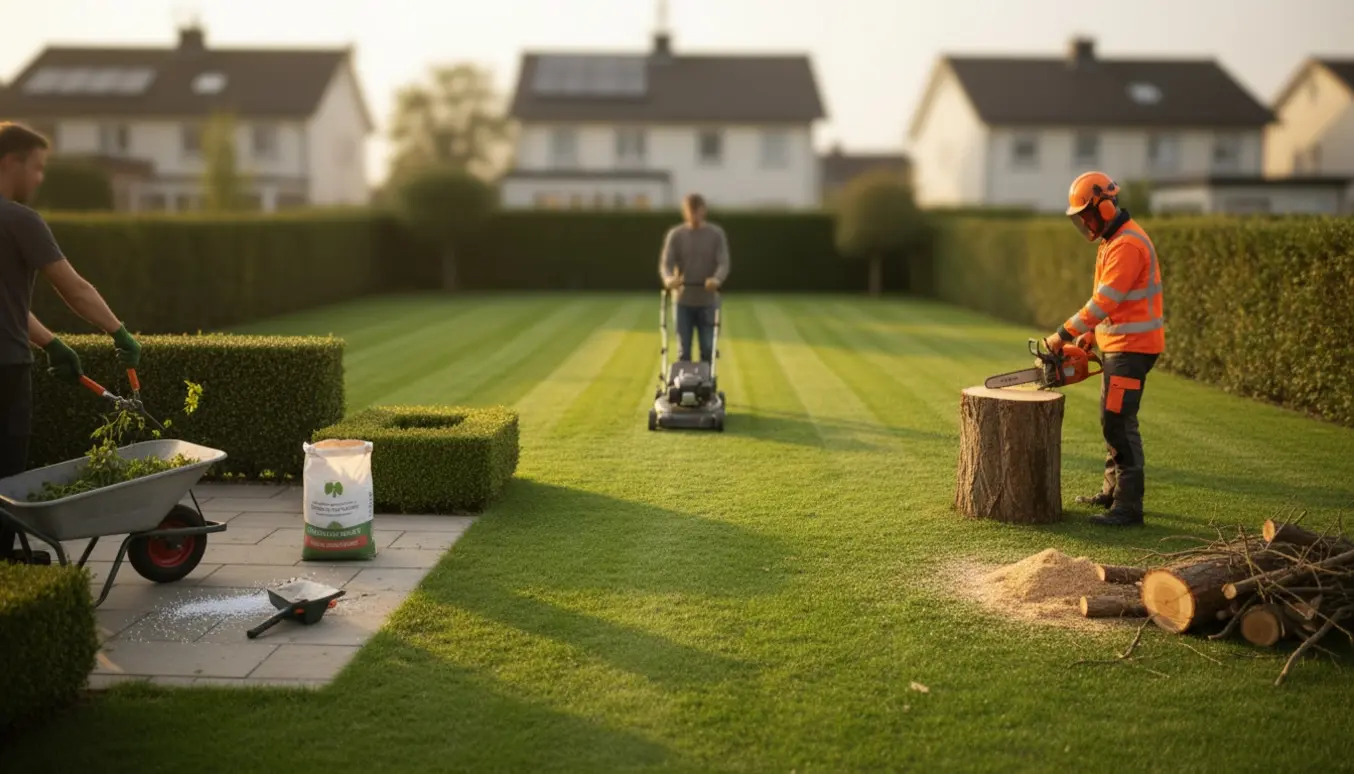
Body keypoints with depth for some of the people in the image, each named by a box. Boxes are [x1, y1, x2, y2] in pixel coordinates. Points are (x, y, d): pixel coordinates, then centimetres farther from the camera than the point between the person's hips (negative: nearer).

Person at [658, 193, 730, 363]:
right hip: (683, 301, 0)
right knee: (683, 351, 2)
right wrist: (669, 278, -29)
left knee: (708, 349, 1)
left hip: (708, 301, 0)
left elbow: (723, 263, -8)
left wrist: (716, 279, -31)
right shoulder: (676, 235, 1)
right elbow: (666, 262, -6)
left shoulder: (716, 234, 0)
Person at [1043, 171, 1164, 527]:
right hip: (1117, 345, 11)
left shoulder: (1128, 244, -19)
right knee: (1110, 420, 17)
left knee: (1119, 422, -12)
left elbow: (1104, 301, -23)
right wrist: (1088, 336, 11)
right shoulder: (1113, 240, 15)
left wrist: (1064, 334, -19)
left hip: (1131, 347, -11)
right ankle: (1113, 491, 28)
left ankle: (1129, 505, -9)